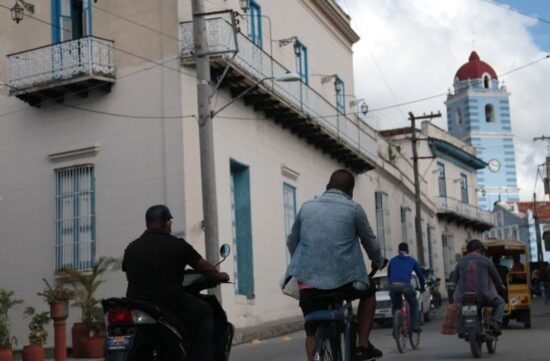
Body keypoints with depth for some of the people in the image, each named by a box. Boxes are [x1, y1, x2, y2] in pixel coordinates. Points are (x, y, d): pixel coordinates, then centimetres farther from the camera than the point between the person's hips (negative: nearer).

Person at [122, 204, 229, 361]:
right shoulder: (177, 245, -2)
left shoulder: (131, 248, 10)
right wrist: (220, 276, 25)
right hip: (170, 305, -5)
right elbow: (205, 268, 5)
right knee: (204, 312, 15)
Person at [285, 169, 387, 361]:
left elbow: (291, 242, 19)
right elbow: (371, 243, 12)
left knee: (312, 331, 20)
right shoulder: (354, 208, 3)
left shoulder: (307, 206, 12)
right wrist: (379, 262, 32)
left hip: (308, 281, 2)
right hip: (343, 280, -2)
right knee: (368, 292, 29)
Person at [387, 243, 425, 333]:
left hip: (393, 285, 1)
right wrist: (423, 286, 50)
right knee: (414, 304, 22)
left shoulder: (392, 261, 27)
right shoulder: (412, 261, 25)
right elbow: (420, 274, 35)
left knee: (395, 307, 21)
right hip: (405, 285, -1)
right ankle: (415, 326, 13)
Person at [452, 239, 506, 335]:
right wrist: (501, 286, 29)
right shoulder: (485, 260, 0)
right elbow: (495, 276, 7)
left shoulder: (461, 262, 7)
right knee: (500, 303, 26)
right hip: (484, 296, -2)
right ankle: (496, 323, 1)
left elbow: (456, 280, 12)